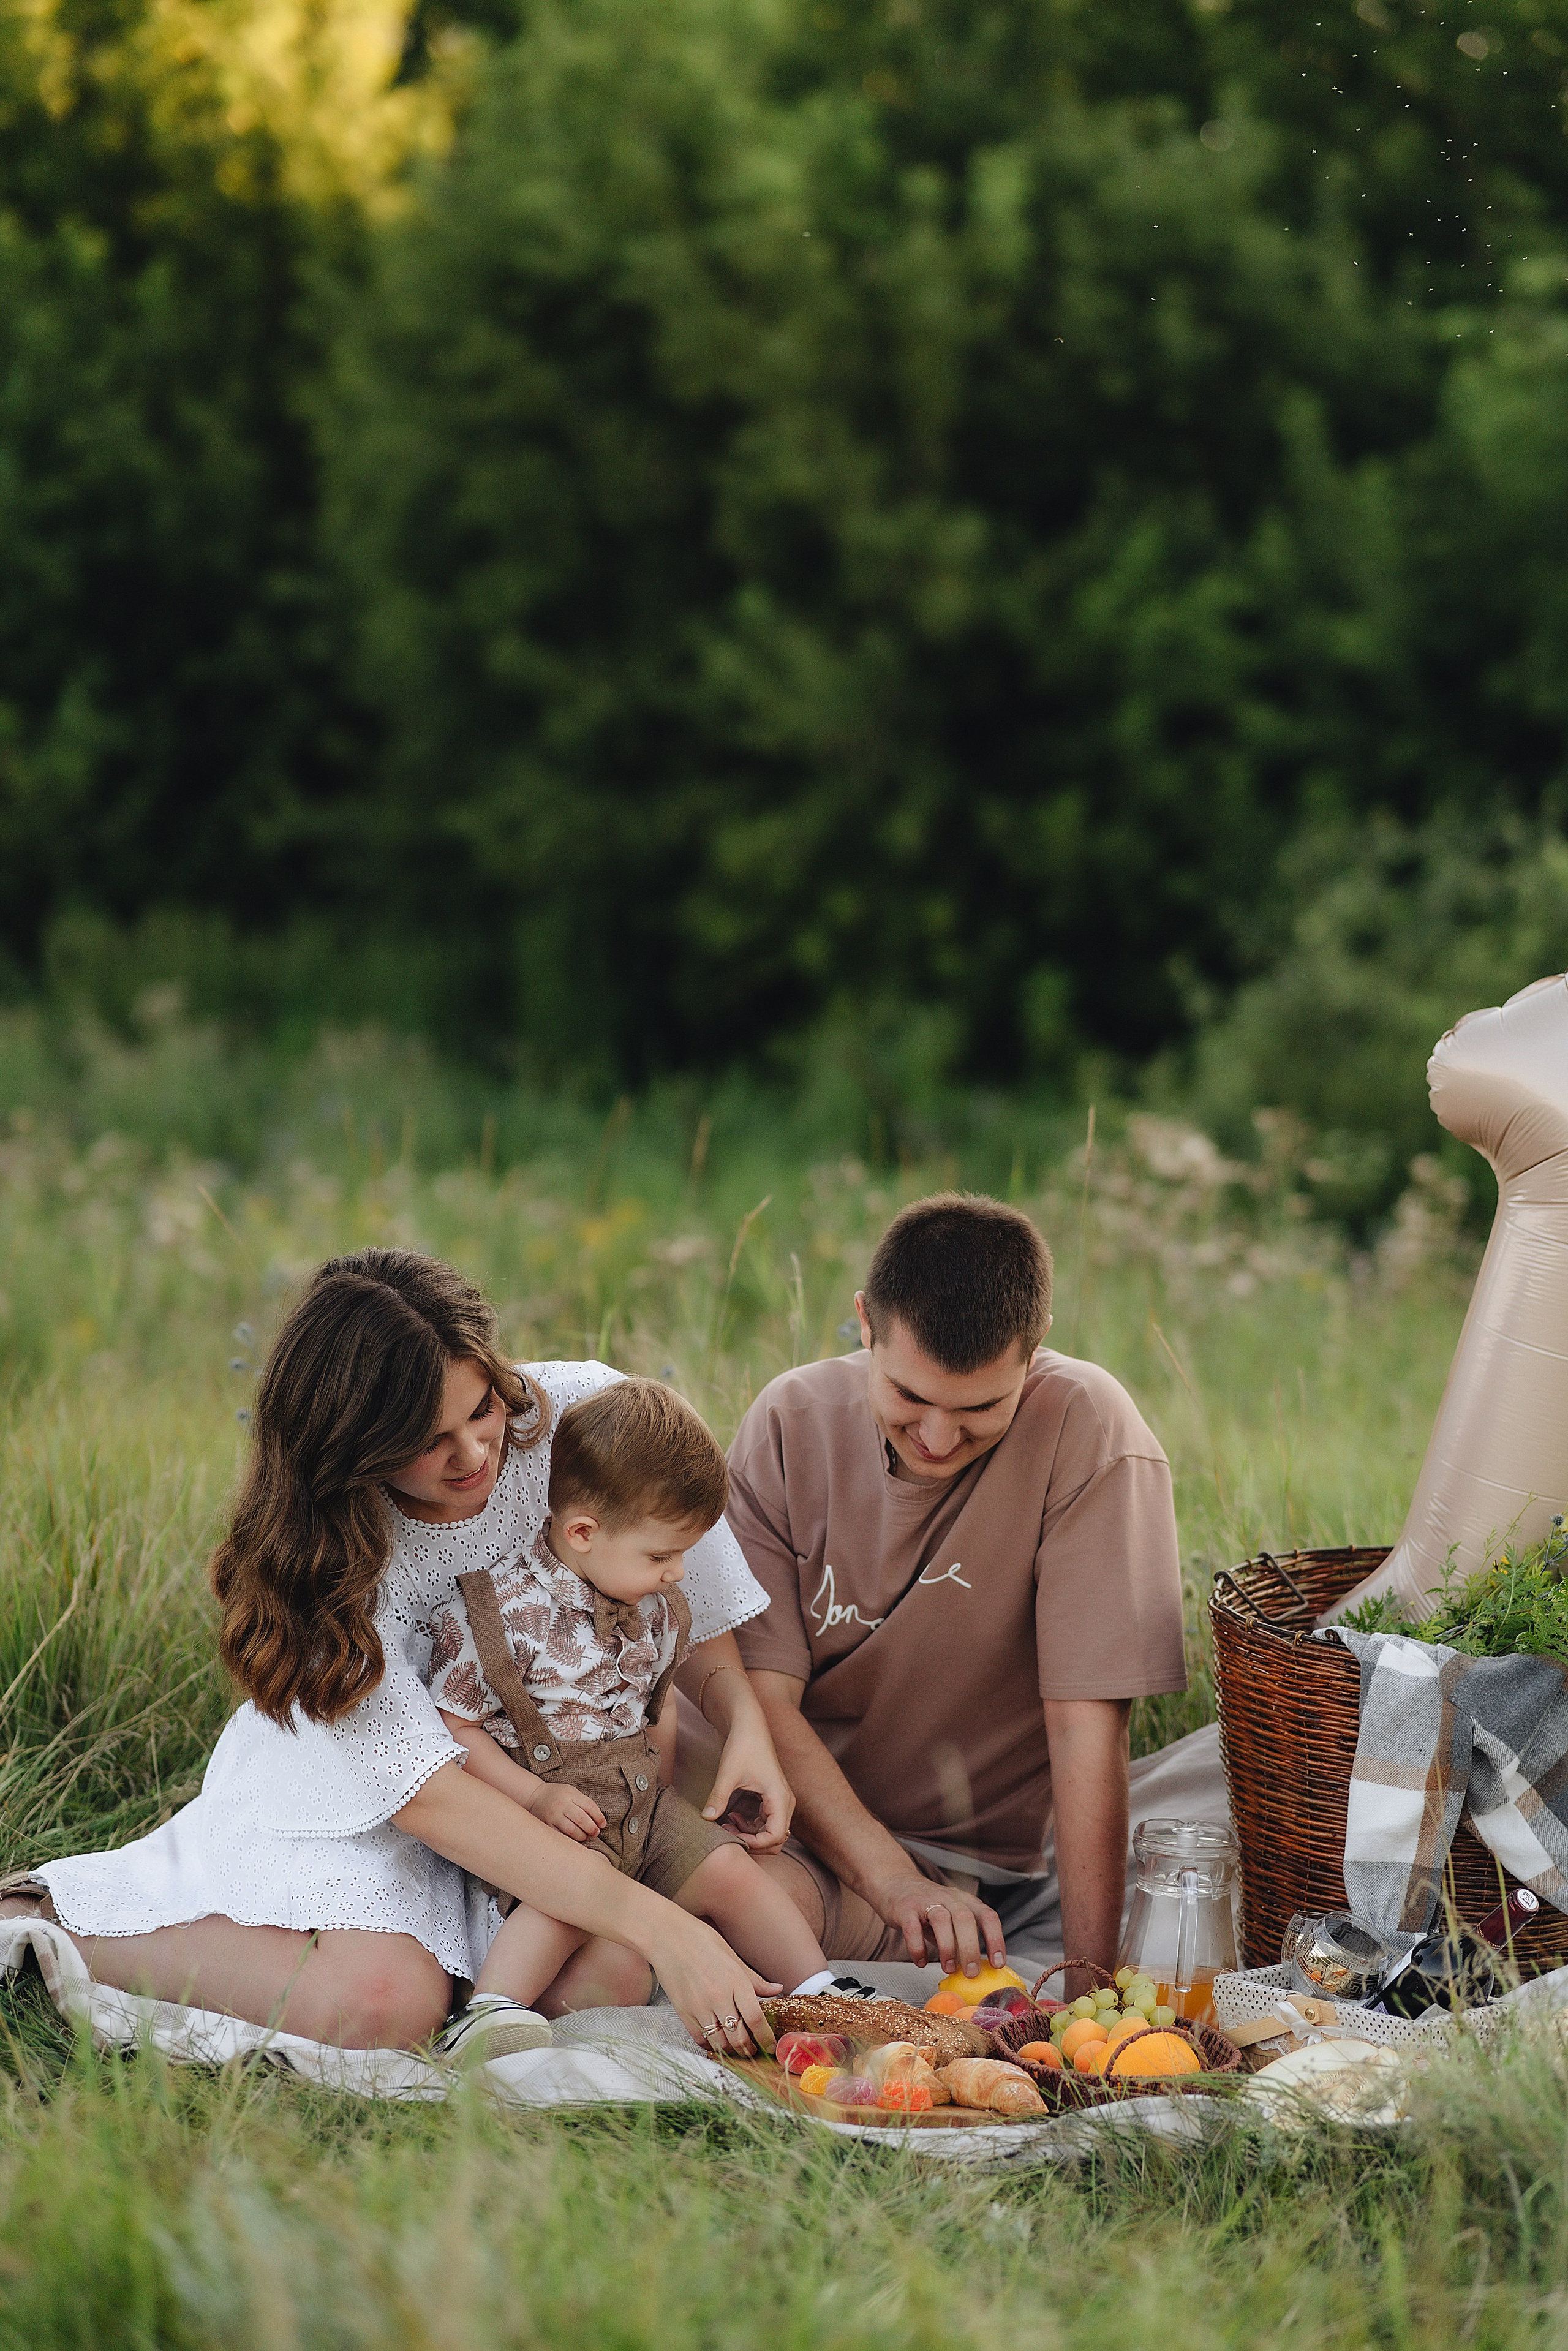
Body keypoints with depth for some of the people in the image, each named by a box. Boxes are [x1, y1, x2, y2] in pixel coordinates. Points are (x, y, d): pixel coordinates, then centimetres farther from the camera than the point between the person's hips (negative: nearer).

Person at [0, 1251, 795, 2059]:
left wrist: (745, 1721, -25)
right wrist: (659, 1925, -42)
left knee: (609, 1976, -25)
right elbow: (426, 1792, -33)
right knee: (381, 2001, -31)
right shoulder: (334, 1553, -27)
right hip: (356, 1776, -3)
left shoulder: (587, 1414, -21)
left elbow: (693, 1597, -3)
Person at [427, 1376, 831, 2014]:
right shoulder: (500, 1611, -16)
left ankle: (818, 1988, 6)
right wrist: (535, 1795, -20)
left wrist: (660, 1790, 10)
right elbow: (453, 1727, -13)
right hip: (547, 1811, -7)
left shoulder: (654, 1609, 6)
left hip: (643, 1801, 7)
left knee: (728, 1871, -5)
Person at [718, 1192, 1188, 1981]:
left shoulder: (1088, 1429, -16)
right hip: (794, 1820, 4)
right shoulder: (791, 1420, -7)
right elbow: (763, 1699, -11)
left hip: (967, 1861, -3)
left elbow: (1087, 1725, -17)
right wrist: (893, 1883, -25)